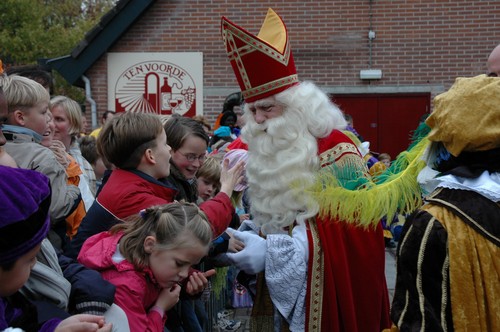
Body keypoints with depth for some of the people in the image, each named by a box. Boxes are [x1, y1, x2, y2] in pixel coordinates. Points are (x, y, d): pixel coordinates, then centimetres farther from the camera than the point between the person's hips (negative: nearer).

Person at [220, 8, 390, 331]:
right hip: (282, 295, 7)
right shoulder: (265, 152, 7)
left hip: (328, 297, -6)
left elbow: (346, 229, -20)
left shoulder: (335, 150, -14)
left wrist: (273, 250, -24)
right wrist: (251, 237, -7)